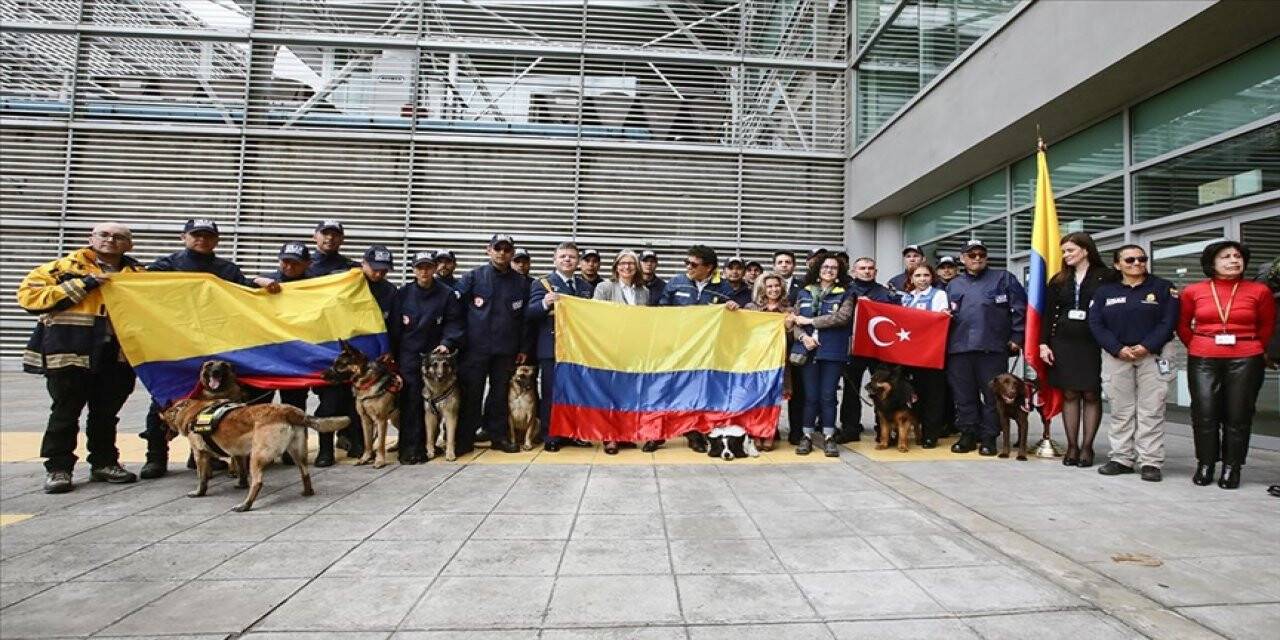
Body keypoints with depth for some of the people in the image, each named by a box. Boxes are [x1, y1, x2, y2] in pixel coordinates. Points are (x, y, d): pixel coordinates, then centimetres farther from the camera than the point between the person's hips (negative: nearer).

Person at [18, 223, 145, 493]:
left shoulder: (136, 273, 14)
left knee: (106, 413, 13)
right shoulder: (64, 267, 2)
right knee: (66, 412, 3)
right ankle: (58, 468, 13)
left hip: (117, 356, 4)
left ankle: (104, 463, 25)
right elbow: (29, 294, -7)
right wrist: (81, 285, -14)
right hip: (70, 354, -4)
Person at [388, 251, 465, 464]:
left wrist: (447, 343, -15)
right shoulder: (402, 293, 4)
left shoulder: (447, 294, 1)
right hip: (408, 356, 0)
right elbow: (394, 326, 5)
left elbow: (454, 324, 2)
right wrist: (392, 355, 2)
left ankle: (427, 443, 14)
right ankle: (410, 448, 0)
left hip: (435, 355, 0)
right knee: (410, 402, -5)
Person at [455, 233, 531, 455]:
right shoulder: (473, 277, 1)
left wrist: (523, 348, 5)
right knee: (471, 394, 3)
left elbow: (524, 318, 8)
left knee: (500, 393, 10)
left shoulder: (520, 282, 7)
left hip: (506, 349, 2)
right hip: (475, 346, -2)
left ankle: (498, 436, 22)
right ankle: (465, 438, 13)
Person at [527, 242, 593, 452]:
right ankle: (550, 437, 9)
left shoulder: (585, 286, 16)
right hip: (552, 348, -4)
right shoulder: (542, 283, 0)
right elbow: (530, 314, -11)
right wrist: (544, 303, -29)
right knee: (551, 393, 0)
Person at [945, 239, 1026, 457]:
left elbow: (1020, 308, 2)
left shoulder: (1003, 278, 7)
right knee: (964, 395, 6)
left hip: (992, 347, -3)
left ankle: (988, 437, 11)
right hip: (960, 348, 3)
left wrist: (1016, 337, -3)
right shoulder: (954, 285, 19)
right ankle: (968, 435, 15)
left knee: (992, 394, 2)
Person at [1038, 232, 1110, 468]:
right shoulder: (1058, 280, 11)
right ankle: (1072, 446, 11)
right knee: (1069, 395, 5)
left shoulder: (1105, 277, -1)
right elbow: (1048, 313, 10)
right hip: (1063, 343, 3)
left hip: (1092, 345, -3)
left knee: (1091, 395, 2)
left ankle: (1086, 447, 10)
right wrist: (1043, 343, 2)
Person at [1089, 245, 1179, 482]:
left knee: (1151, 411, -3)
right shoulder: (1104, 291, 9)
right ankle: (1122, 458, 13)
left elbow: (1168, 322, -2)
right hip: (1116, 356, 1)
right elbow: (1096, 324, 1)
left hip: (1152, 356, -1)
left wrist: (1146, 347, -14)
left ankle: (1150, 462, 3)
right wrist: (1118, 349, -11)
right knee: (1120, 411, 5)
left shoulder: (1163, 288, 7)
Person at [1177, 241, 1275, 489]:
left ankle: (1231, 468, 13)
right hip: (1203, 360, 0)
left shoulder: (1259, 291, 1)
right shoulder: (1193, 291, 2)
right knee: (1204, 413, 0)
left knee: (1238, 415, 3)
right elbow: (1183, 325, 14)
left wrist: (1251, 348, 10)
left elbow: (1267, 326, 14)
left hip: (1245, 361, 0)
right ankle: (1204, 465, 12)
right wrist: (1197, 347, 9)